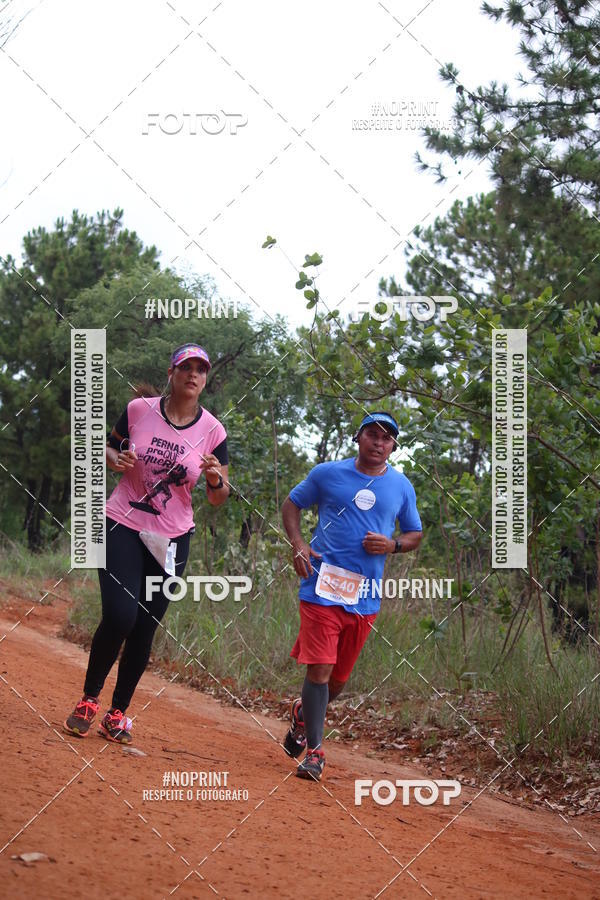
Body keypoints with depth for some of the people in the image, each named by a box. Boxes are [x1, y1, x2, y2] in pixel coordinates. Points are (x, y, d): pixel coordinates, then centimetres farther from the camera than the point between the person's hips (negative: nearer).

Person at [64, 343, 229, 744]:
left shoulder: (213, 431, -2)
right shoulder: (139, 410, -3)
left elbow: (218, 499, 2)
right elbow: (109, 447, 12)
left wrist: (216, 479, -21)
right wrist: (116, 459, -11)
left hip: (172, 539, 1)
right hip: (123, 527, -1)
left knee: (145, 630, 2)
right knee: (120, 616, -16)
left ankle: (118, 712, 17)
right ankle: (89, 699, 5)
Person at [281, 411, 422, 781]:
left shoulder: (401, 486, 9)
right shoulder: (328, 473, 3)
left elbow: (415, 534, 18)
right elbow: (292, 504, 14)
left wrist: (392, 545, -5)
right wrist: (298, 543, -4)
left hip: (365, 595, 3)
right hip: (323, 586, -3)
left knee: (340, 678, 11)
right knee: (320, 669, -12)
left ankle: (303, 713, 40)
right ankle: (314, 751, -5)